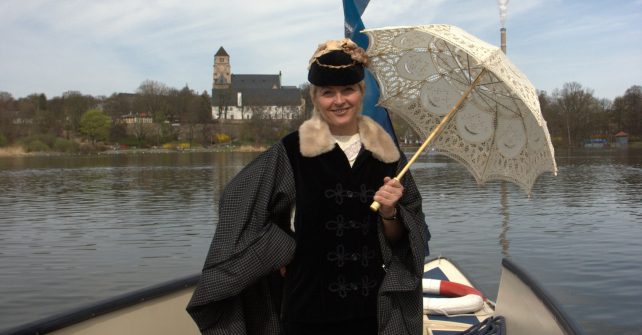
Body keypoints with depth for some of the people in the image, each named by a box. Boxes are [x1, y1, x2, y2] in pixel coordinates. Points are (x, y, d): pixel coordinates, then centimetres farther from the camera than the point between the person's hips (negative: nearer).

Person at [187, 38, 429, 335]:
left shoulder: (386, 153, 2)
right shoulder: (292, 151, -8)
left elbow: (400, 241, 5)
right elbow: (239, 200, -1)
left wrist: (390, 213, -15)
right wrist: (280, 251, -4)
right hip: (309, 311, -2)